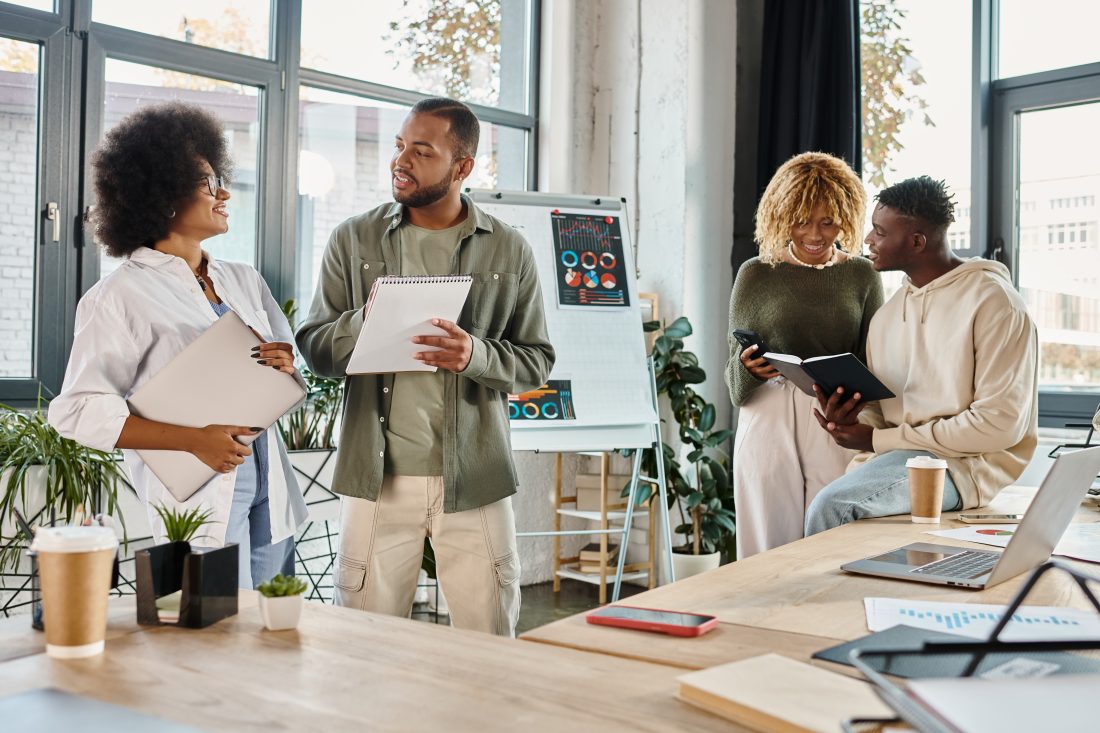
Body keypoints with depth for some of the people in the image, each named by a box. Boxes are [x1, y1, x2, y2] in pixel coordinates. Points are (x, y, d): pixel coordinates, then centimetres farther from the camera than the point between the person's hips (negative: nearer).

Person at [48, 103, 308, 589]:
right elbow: (78, 412, -13)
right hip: (198, 505, -6)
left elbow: (290, 378, 18)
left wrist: (285, 370, -7)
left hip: (268, 494, 6)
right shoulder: (122, 296, -7)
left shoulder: (243, 280, 12)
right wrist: (194, 440, -21)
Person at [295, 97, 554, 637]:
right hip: (377, 475, 0)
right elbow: (314, 349, 6)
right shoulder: (353, 240, 6)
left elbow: (537, 361, 4)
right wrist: (365, 321, -14)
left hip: (475, 479, 0)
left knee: (491, 647, 7)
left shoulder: (509, 251, 5)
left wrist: (477, 355, -16)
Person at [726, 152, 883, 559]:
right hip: (769, 423, -1)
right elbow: (735, 383, 6)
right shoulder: (756, 274, 6)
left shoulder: (861, 275, 10)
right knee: (769, 553, 0)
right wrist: (747, 369, -16)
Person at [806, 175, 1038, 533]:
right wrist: (850, 422, -12)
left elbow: (1002, 423, -15)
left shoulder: (993, 302, -9)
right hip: (896, 458, 6)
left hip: (968, 465, -6)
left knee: (831, 505, -24)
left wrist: (879, 439, -14)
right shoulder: (886, 316, 13)